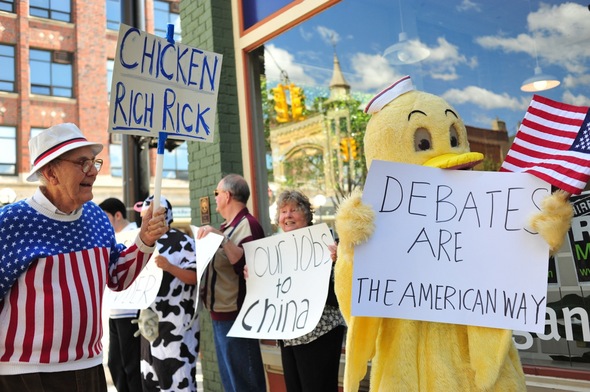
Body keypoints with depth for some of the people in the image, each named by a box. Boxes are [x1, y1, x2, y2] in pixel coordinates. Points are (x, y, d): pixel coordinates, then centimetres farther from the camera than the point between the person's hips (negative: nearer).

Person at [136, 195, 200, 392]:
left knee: (178, 376, -5)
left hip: (176, 322, -8)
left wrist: (169, 267, -29)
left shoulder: (183, 242, -11)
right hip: (150, 321, 8)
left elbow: (195, 277, -17)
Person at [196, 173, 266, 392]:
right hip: (220, 313, 10)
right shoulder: (227, 226, 16)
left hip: (235, 315, -10)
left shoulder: (248, 225, -13)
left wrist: (221, 238, -32)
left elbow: (247, 265, -29)